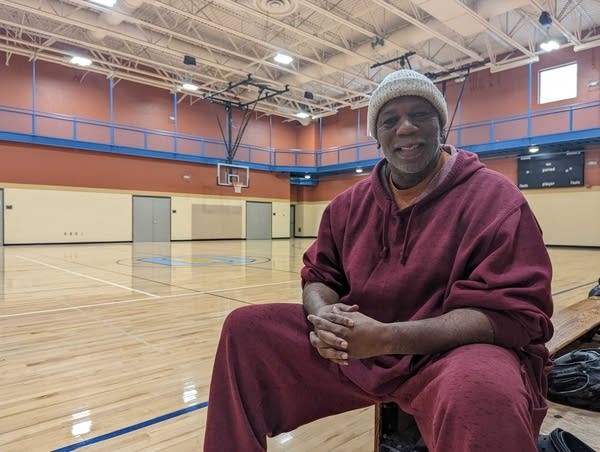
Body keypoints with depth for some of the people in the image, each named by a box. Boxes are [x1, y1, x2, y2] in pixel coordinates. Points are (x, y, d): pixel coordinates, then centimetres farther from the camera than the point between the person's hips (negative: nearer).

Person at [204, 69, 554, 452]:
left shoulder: (495, 199, -9)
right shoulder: (351, 203, 7)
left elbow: (511, 313, -17)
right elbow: (320, 276, 11)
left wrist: (386, 337, -27)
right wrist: (322, 313, -16)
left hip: (455, 351, -4)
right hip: (352, 344, 5)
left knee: (478, 394, -41)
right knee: (245, 328, -1)